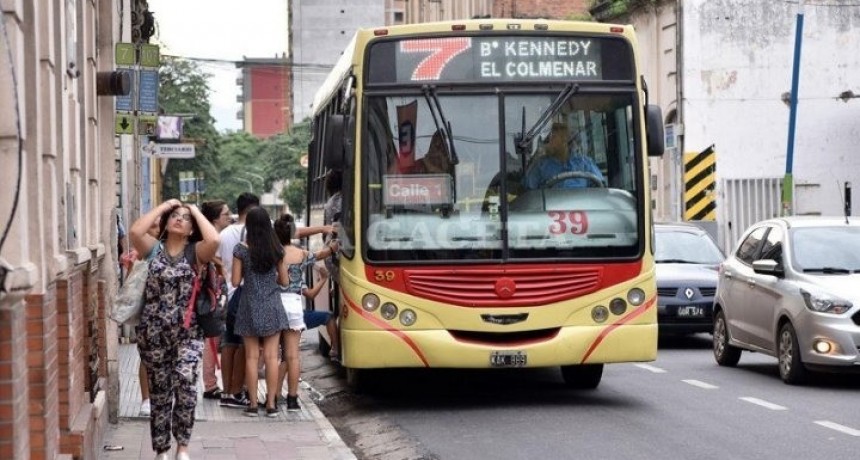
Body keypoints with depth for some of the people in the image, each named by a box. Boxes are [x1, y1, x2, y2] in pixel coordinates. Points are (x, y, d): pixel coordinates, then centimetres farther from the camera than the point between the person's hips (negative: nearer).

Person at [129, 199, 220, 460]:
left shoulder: (195, 251, 3)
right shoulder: (154, 249, 6)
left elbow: (214, 240, -19)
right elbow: (135, 231, -14)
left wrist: (196, 212, -4)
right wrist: (164, 206, -4)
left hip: (187, 331, -2)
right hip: (154, 332, 2)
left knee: (185, 382, -22)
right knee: (159, 391, 8)